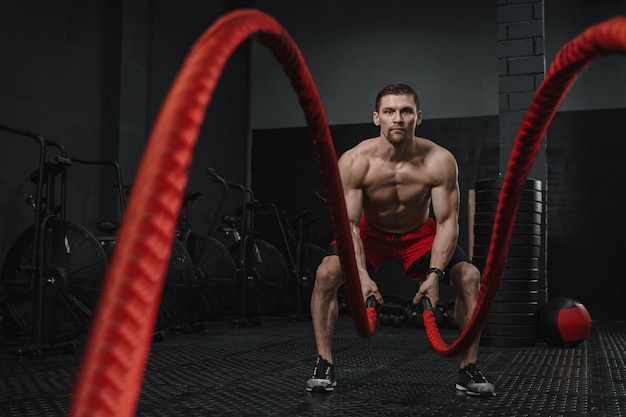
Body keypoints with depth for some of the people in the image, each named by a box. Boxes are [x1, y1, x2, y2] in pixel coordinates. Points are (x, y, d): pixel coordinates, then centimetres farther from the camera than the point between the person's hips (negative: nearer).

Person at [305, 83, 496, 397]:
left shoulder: (440, 161, -27)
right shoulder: (355, 161, -29)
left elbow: (447, 222, -24)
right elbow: (349, 224, -28)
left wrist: (435, 274, -37)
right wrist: (362, 275, -42)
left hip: (420, 234, 1)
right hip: (370, 232, -1)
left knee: (470, 277, -20)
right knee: (326, 273, -26)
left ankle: (469, 369, -4)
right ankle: (324, 363, -11)